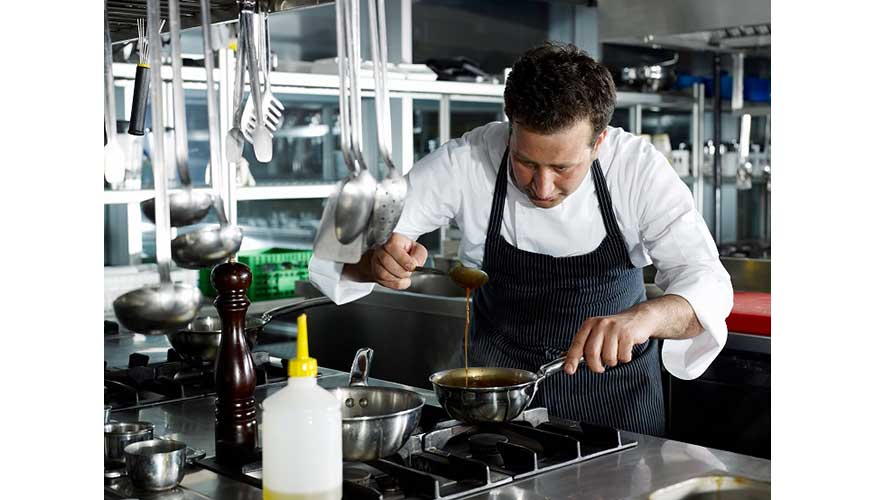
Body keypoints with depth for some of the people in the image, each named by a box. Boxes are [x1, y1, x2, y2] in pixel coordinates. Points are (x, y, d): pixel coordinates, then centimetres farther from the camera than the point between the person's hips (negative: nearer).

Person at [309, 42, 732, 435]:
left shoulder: (637, 167, -23)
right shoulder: (466, 162, -23)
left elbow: (706, 282, -29)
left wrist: (645, 317, -51)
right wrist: (375, 260, -44)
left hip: (614, 380, 0)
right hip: (499, 372, 1)